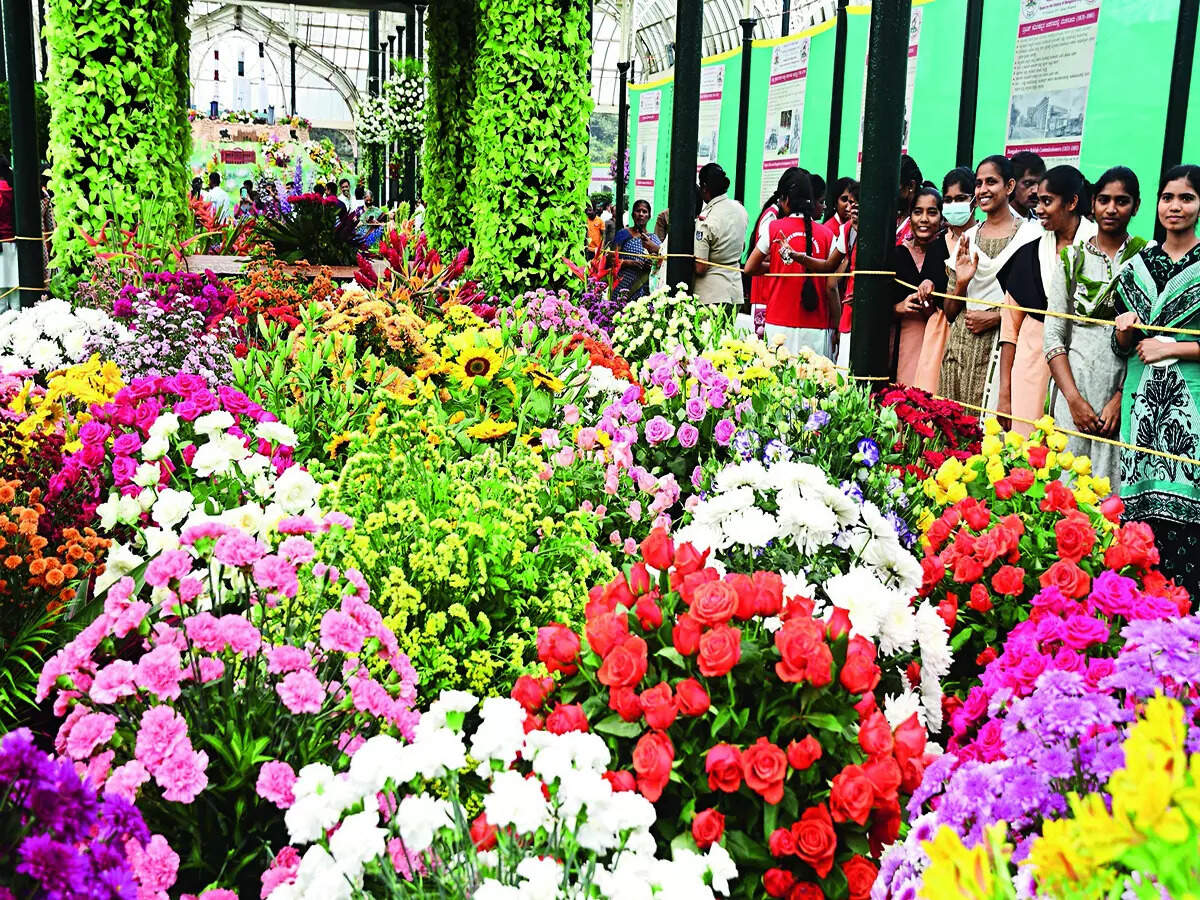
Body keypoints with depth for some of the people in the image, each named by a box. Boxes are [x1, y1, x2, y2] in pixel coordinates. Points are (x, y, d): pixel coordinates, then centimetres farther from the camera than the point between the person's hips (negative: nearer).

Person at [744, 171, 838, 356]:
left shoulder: (774, 228, 1)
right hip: (816, 327, 0)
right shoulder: (827, 235, 3)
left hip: (779, 323, 0)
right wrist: (835, 326, 6)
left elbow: (750, 268, 8)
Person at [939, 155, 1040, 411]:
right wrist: (961, 283, -5)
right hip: (962, 344, 4)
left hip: (1003, 341, -4)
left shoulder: (1030, 234, 0)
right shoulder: (968, 238, 14)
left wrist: (995, 317, -12)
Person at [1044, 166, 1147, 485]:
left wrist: (1121, 399, -11)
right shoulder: (1071, 258, 7)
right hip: (1074, 384, 1)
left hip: (1127, 389, -1)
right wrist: (1074, 399, -8)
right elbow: (1053, 336, 3)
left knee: (1115, 483, -2)